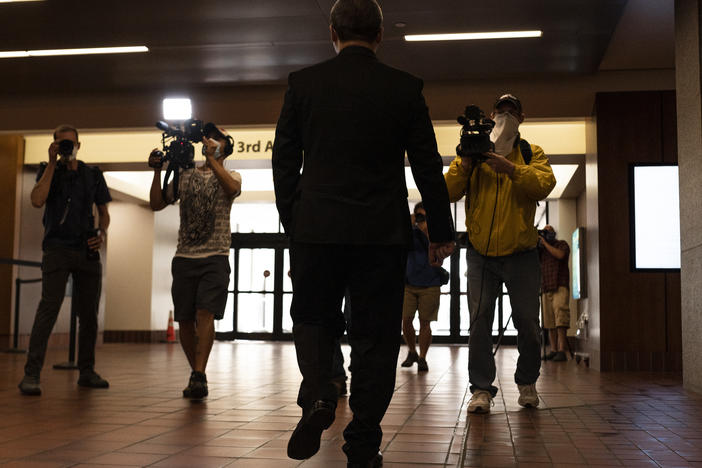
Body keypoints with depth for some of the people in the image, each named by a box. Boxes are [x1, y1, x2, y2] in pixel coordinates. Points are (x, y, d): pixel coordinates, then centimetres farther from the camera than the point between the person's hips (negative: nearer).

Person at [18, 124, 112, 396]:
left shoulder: (93, 175, 14)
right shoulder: (48, 170, 7)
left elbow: (103, 211, 20)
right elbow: (37, 201, -12)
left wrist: (102, 233, -1)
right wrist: (52, 163, -10)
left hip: (87, 251, 3)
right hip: (57, 248, -3)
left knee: (89, 312, 5)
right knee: (49, 307, -15)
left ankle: (87, 372, 15)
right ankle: (31, 374, -15)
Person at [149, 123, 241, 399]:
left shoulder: (231, 176, 10)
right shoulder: (185, 175, 18)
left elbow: (232, 188, -16)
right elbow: (157, 204, 11)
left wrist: (213, 159, -15)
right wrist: (157, 172, 0)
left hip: (215, 256, -3)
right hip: (184, 257, 4)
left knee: (205, 313, -19)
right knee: (185, 320, 3)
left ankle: (199, 377, -21)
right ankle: (196, 375, 18)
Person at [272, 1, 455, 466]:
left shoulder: (303, 83, 3)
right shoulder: (405, 88, 1)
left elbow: (284, 161, 5)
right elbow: (428, 166, 3)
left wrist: (291, 221, 15)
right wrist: (442, 231, 11)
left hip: (316, 229, 1)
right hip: (383, 233, 0)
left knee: (312, 319, 19)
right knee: (375, 335, 7)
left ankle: (317, 396, -6)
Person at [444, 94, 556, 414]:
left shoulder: (531, 154, 9)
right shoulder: (474, 151, 11)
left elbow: (544, 184, -12)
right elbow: (449, 192, 0)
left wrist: (509, 168, -23)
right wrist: (464, 165, -16)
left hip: (520, 252, 0)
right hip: (481, 252, 1)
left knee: (527, 322, 4)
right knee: (479, 320, -3)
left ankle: (527, 382, 24)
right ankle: (481, 388, 3)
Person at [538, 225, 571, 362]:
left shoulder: (562, 244, 8)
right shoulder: (542, 248, 23)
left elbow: (560, 255, -12)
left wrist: (545, 243, -5)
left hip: (560, 286, -5)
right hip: (546, 288, 6)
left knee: (560, 316, -17)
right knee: (549, 320, 0)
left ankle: (561, 351, -22)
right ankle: (553, 350, 1)